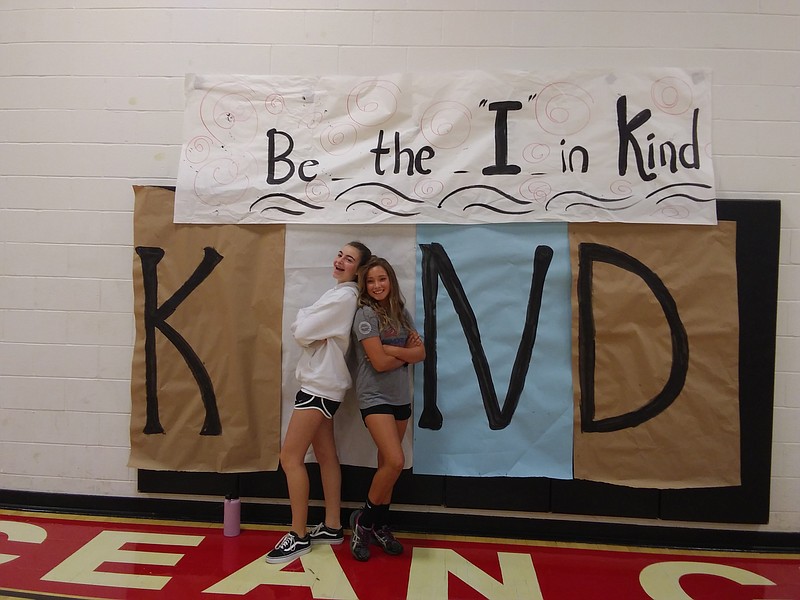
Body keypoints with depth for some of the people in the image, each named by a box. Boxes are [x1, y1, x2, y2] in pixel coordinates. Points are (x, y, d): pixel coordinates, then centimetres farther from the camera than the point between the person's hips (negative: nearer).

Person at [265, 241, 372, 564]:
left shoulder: (343, 296, -16)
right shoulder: (341, 293, 16)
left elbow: (301, 331, -18)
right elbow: (310, 333, 16)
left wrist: (304, 317, 2)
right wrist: (311, 329, -5)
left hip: (320, 384, -10)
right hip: (320, 382, 10)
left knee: (290, 457, -6)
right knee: (326, 455, 14)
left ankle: (298, 535, 5)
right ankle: (332, 526, 24)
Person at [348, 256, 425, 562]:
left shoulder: (402, 313, 7)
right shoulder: (366, 313, -11)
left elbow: (421, 353, 1)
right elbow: (379, 363, -17)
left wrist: (391, 349, -13)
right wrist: (406, 353, -2)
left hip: (401, 397, 6)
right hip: (375, 397, -6)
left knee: (387, 463, 10)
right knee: (395, 461, -15)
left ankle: (380, 525, 25)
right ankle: (363, 519, 7)